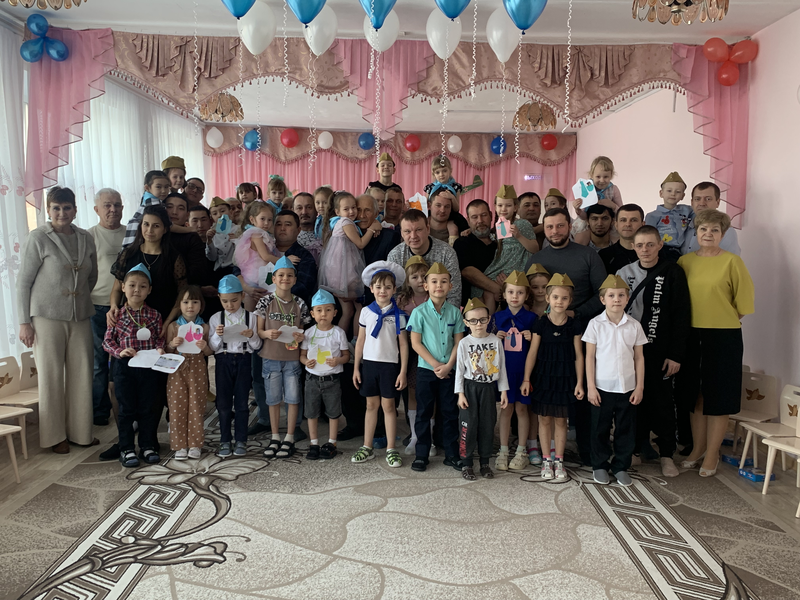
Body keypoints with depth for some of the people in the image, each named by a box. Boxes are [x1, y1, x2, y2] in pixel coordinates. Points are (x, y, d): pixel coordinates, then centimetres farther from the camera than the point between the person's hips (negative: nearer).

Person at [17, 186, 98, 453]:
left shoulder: (86, 238, 8)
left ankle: (80, 431, 20)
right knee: (51, 377, 2)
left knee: (82, 375, 6)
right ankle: (55, 436, 15)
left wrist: (79, 298, 15)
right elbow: (23, 282, -4)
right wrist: (24, 322, -6)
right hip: (47, 318, -4)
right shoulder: (37, 238, -5)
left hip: (80, 318, 4)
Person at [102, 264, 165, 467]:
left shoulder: (154, 315, 4)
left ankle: (147, 446, 21)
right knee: (126, 408, 6)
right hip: (124, 367, -1)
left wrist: (159, 349, -11)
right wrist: (120, 351, -13)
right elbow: (107, 341, 3)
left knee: (149, 408, 8)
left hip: (149, 367, 1)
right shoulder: (118, 315, 1)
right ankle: (126, 449, 16)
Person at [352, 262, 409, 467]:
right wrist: (356, 368, 6)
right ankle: (367, 448, 19)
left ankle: (391, 450, 12)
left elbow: (403, 344, -1)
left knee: (388, 406, 3)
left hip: (390, 365, -2)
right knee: (371, 405, 10)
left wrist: (403, 371, -5)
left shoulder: (398, 315, -2)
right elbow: (360, 341, 7)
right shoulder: (366, 312, 3)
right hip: (369, 363, 2)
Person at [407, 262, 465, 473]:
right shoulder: (420, 312, -5)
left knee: (450, 412, 9)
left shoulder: (454, 312, 2)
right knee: (424, 413, 6)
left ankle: (451, 454, 20)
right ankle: (421, 455, 17)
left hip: (449, 371, 2)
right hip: (426, 370, -2)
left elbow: (458, 342, 2)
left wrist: (448, 365, -10)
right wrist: (435, 364, -11)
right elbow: (416, 343, -7)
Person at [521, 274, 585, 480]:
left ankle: (559, 461, 20)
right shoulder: (540, 324, -4)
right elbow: (532, 353, -2)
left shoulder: (573, 326, -1)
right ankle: (546, 461, 18)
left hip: (564, 379, 1)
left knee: (560, 420, 8)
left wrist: (579, 382, -1)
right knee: (544, 419, 6)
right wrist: (526, 379, -3)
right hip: (543, 377, 0)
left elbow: (578, 356, 2)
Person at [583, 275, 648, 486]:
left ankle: (621, 467, 24)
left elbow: (639, 358, 6)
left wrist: (640, 387, 3)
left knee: (626, 429, 9)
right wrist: (590, 386, -6)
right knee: (600, 429, 8)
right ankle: (600, 466, 24)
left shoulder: (634, 326, 2)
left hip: (628, 388, 2)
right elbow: (589, 357, -2)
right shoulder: (596, 324, -4)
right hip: (602, 388, -2)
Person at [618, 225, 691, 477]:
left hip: (660, 350, -2)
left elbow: (682, 316, -6)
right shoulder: (624, 273, 4)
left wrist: (676, 354, -10)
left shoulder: (673, 273, -4)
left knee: (662, 401, 4)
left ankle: (666, 454, 18)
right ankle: (637, 448, 23)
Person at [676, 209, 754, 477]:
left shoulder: (732, 261, -6)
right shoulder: (685, 261, 5)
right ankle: (697, 449, 28)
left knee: (717, 399, 5)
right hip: (691, 336, 4)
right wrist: (695, 320, 5)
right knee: (694, 395, 13)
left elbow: (745, 303, -3)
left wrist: (721, 320, 0)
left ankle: (712, 454, 19)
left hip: (723, 337, -3)